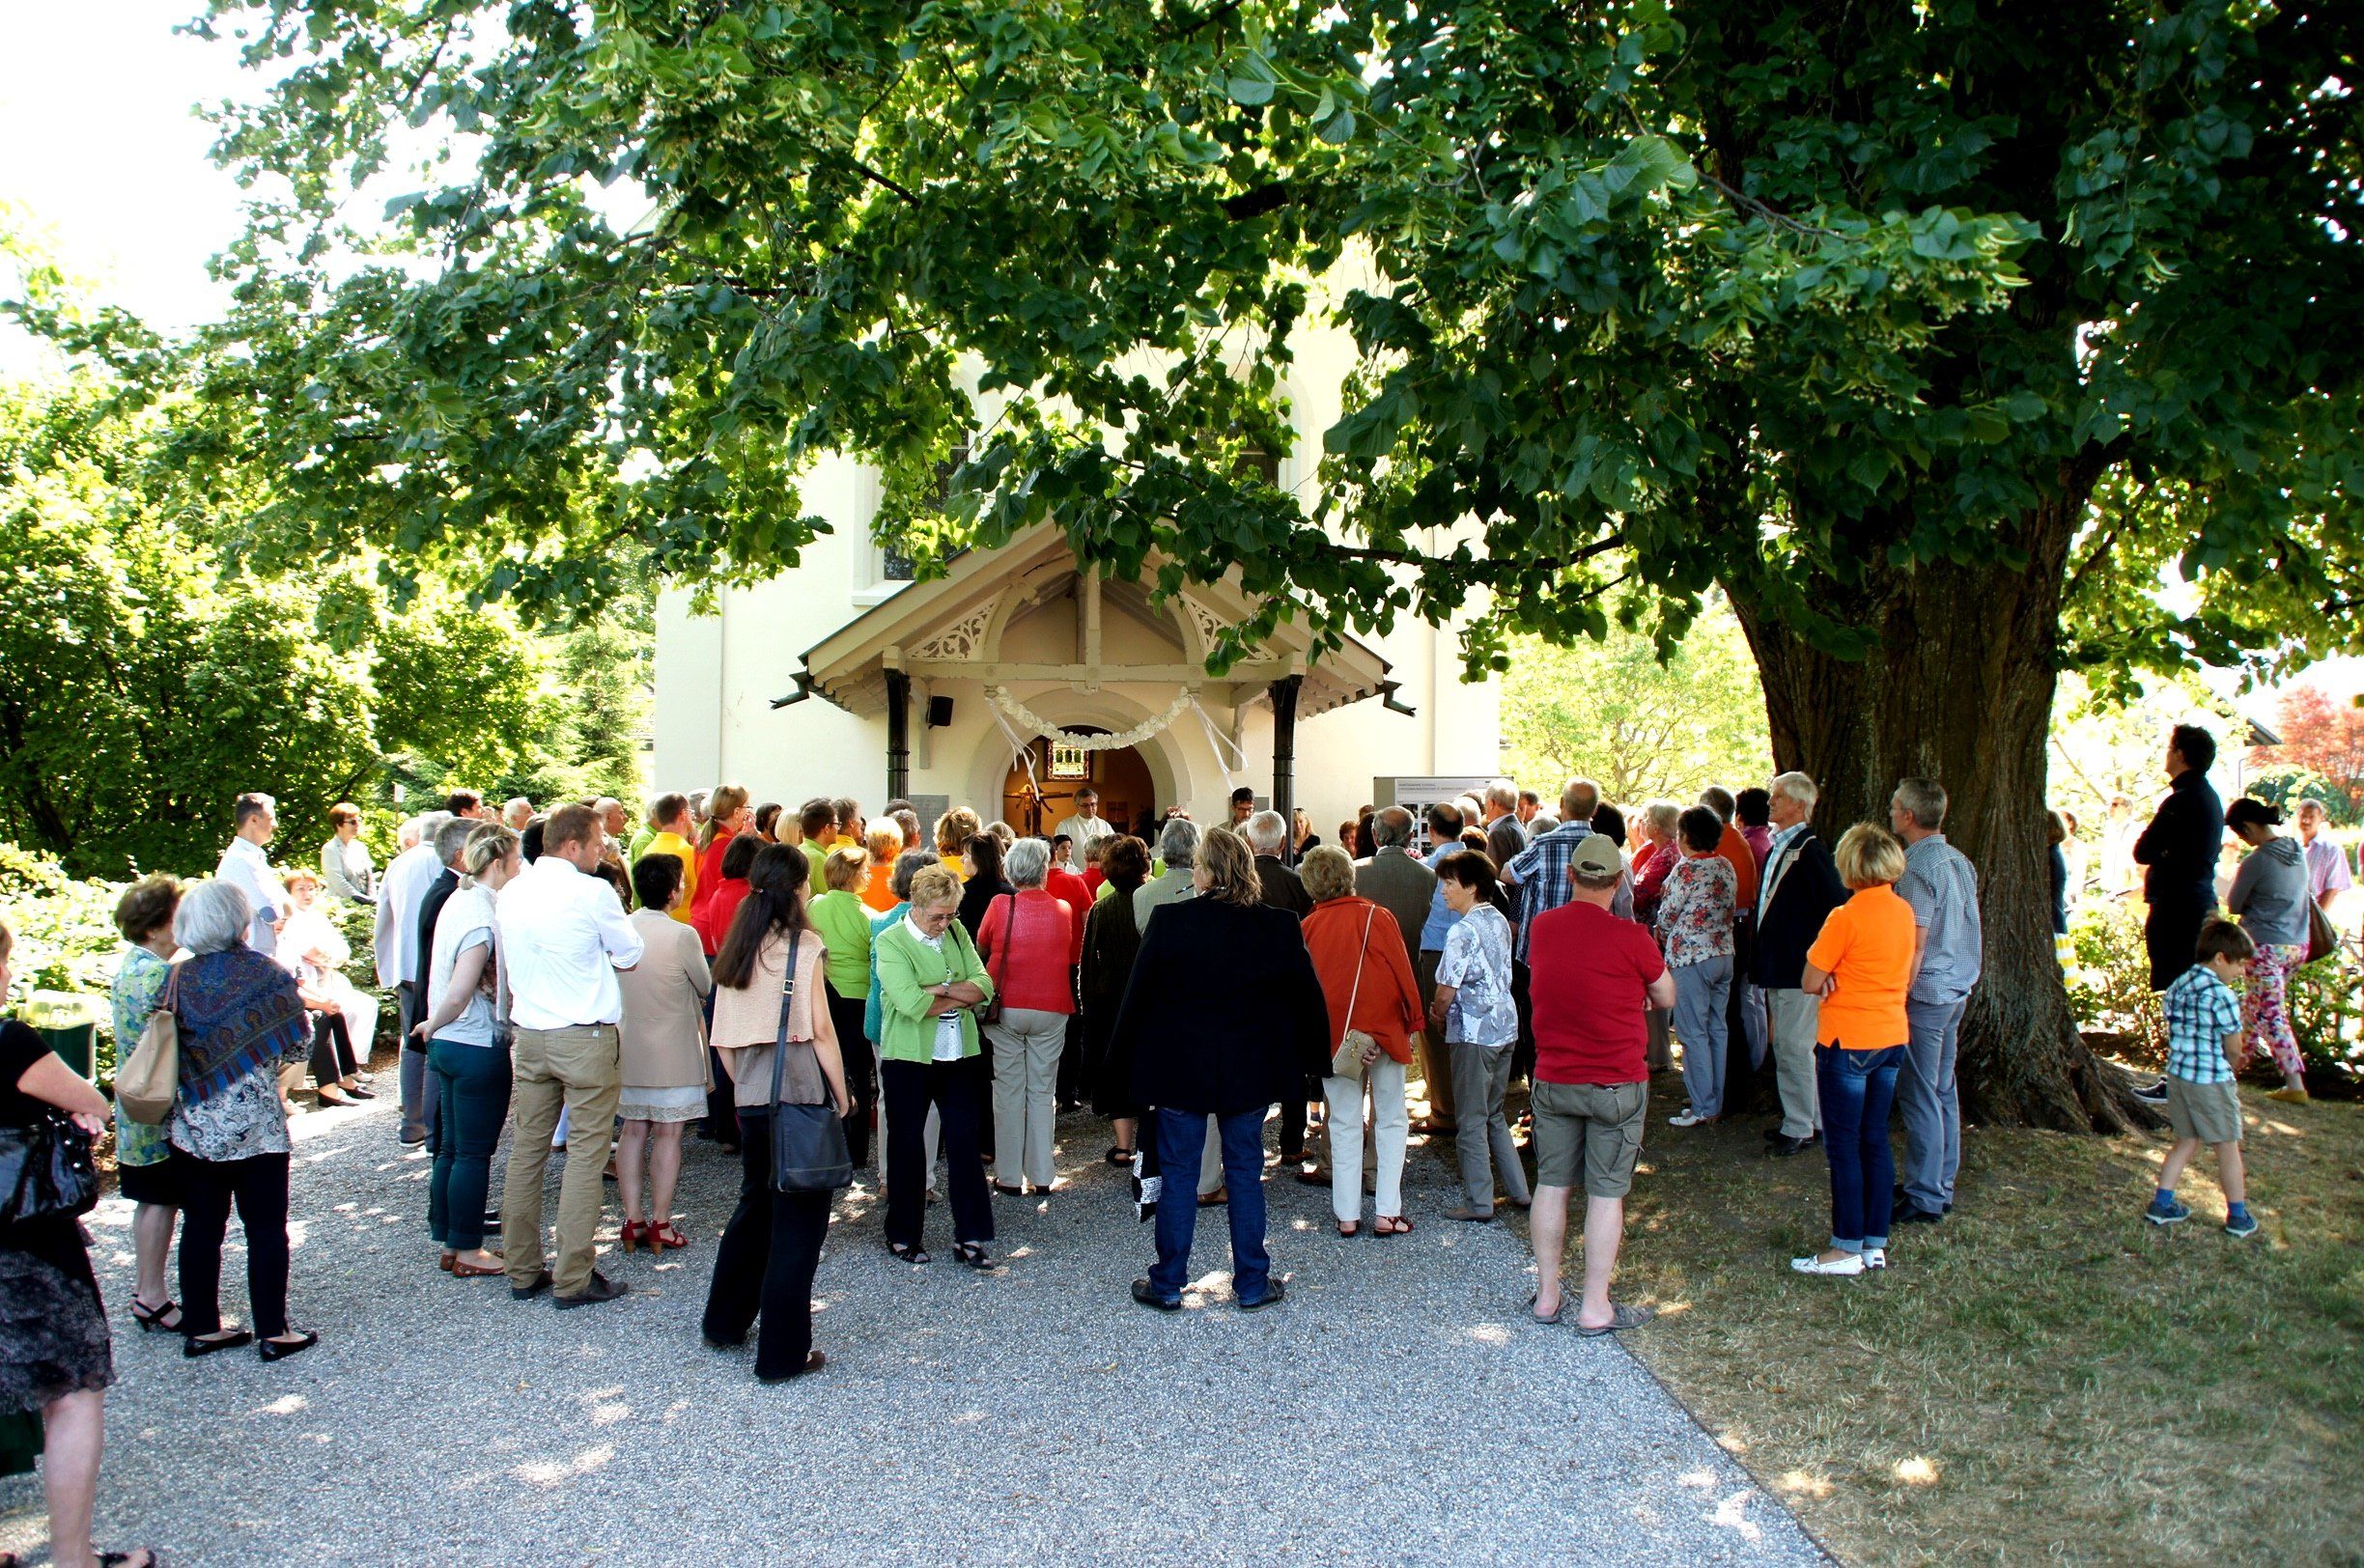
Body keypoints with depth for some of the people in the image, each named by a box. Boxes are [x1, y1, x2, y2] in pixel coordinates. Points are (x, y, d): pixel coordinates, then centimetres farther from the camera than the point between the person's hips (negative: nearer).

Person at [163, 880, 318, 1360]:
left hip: (192, 1127, 4)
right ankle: (273, 1332, 10)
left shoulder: (178, 980, -1)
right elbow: (297, 1046, -7)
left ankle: (200, 1327, 22)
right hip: (256, 1126, -4)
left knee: (200, 1227, 13)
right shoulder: (267, 974, -12)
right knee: (265, 1229, 5)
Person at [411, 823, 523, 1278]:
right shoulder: (482, 914, -20)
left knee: (452, 1149, 16)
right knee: (474, 1154, 2)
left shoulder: (459, 899, 9)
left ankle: (449, 1243, 25)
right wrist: (433, 1024, -9)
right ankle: (468, 1252, 11)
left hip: (447, 1045, 9)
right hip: (479, 1048, -9)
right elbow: (459, 994, -24)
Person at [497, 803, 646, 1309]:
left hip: (529, 1036, 7)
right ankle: (573, 1278, 2)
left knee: (526, 1150, 12)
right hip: (586, 1037, -6)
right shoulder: (591, 892, -13)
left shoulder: (511, 893, 6)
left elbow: (506, 958, 16)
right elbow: (631, 953, -3)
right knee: (585, 1154, 0)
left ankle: (523, 1272, 21)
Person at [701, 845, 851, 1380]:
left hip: (751, 1099, 6)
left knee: (754, 1207, 23)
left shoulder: (736, 950, 7)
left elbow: (724, 1039, 8)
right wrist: (843, 1096, -3)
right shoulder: (803, 946, -9)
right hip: (802, 1096, -6)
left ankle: (724, 1322, 36)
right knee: (798, 1221, 2)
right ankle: (783, 1353, 6)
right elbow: (820, 1030, -11)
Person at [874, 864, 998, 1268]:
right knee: (906, 1145, 8)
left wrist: (942, 989, -19)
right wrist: (963, 997, -11)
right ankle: (902, 1235, 22)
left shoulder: (956, 932, 5)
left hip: (957, 1054, 4)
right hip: (907, 1057, -4)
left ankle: (969, 1236, 11)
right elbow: (911, 1003, -22)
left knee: (964, 1141, 3)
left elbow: (984, 985, -4)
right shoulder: (890, 941, -9)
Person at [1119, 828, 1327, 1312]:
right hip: (1250, 1072, 2)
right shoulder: (1280, 927, -6)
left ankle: (1167, 1284, 17)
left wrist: (1125, 1051, 8)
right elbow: (1307, 998, 3)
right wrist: (1315, 1059, 15)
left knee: (1177, 1173, 9)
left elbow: (1139, 995, -6)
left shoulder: (1169, 922, -12)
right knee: (1245, 1173, 12)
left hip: (1180, 1068, -2)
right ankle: (1252, 1285, 18)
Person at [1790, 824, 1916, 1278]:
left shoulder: (1846, 917, -18)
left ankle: (1847, 1248, 6)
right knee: (1876, 1139, 13)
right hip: (1892, 1037, 7)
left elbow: (1810, 982, -15)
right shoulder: (1904, 912, 5)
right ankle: (1876, 1243, 18)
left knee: (1843, 1145, 1)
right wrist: (1847, 976, 3)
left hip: (1847, 1041, -7)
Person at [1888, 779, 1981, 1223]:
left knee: (1919, 1097, -3)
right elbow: (1964, 933, 16)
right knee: (1944, 1091, 15)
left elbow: (1915, 944, -20)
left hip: (1925, 993, -9)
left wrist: (1896, 1001, -15)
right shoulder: (1960, 861, 9)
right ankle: (1941, 1186, 23)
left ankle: (1923, 1199, 2)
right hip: (1957, 989, 9)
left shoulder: (1919, 868, -18)